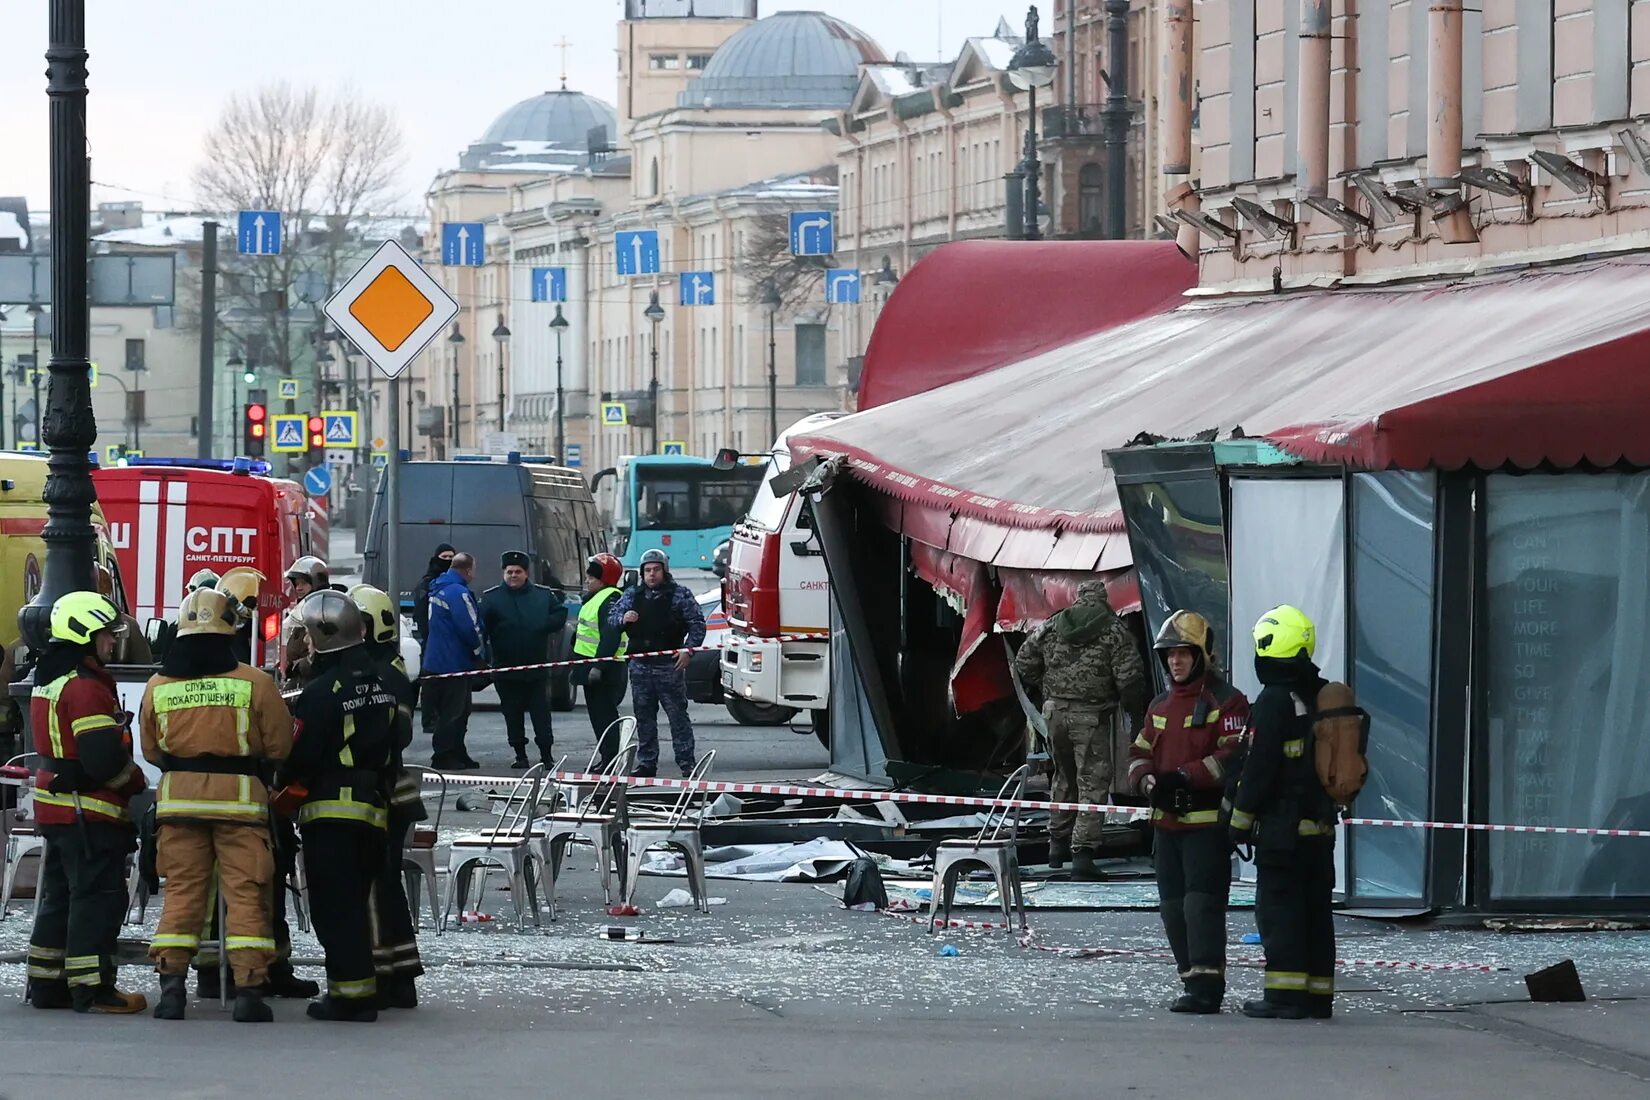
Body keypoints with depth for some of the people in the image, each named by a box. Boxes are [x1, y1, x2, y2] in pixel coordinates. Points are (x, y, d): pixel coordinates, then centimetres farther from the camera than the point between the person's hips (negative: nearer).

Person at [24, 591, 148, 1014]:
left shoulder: (47, 681, 14)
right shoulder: (86, 686, -18)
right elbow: (104, 757, -23)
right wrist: (135, 781, -5)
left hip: (54, 801, 10)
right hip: (89, 810, -10)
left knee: (59, 895, 15)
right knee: (99, 897, -6)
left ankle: (46, 983, 19)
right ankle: (92, 988, -7)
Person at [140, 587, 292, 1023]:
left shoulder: (158, 687, -1)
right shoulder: (254, 683, -10)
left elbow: (151, 750, 10)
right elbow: (280, 746, -4)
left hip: (178, 796, 2)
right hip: (239, 794, -2)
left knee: (181, 889, 10)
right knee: (246, 893, 2)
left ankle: (172, 983, 3)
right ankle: (249, 989, -3)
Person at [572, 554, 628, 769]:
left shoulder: (611, 599, -16)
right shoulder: (596, 597, 18)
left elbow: (611, 636, -25)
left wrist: (598, 666, -28)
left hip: (604, 670, -11)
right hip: (593, 668, 11)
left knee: (604, 715, -9)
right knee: (598, 713, 14)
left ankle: (609, 760, -9)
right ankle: (607, 759, 20)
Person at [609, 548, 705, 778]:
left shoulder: (680, 595, 0)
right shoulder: (632, 595, 12)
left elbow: (697, 624, 1)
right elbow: (611, 616, 13)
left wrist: (688, 650, -11)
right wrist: (623, 618, -10)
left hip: (669, 665, -4)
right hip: (640, 666, 4)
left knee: (678, 715, -4)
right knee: (644, 718, 8)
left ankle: (687, 765, -2)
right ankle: (646, 764, 15)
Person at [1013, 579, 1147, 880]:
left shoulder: (1051, 626, 9)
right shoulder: (1115, 631, -5)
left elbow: (1023, 664, 14)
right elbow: (1129, 678, -11)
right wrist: (1133, 709, 6)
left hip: (1055, 712, 5)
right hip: (1091, 716, -5)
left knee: (1065, 777, 23)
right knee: (1093, 784, -2)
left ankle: (1058, 842, 33)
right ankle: (1082, 852, -11)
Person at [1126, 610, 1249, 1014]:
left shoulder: (1226, 702, -6)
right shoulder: (1160, 707, 18)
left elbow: (1234, 756, -16)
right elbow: (1140, 752, 18)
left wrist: (1185, 776, -21)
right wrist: (1149, 781, -4)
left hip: (1208, 820, -8)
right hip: (1166, 821, 8)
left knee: (1201, 902, -13)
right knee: (1173, 905, 9)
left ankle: (1206, 986, -15)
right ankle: (1192, 981, 15)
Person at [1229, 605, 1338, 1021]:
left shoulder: (1273, 702, -13)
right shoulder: (1323, 698, 12)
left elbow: (1258, 768, -15)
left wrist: (1241, 819, -8)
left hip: (1282, 825, -8)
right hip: (1320, 823, 8)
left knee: (1279, 908, -5)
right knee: (1316, 907, 11)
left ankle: (1285, 992, -10)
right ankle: (1318, 994, 13)